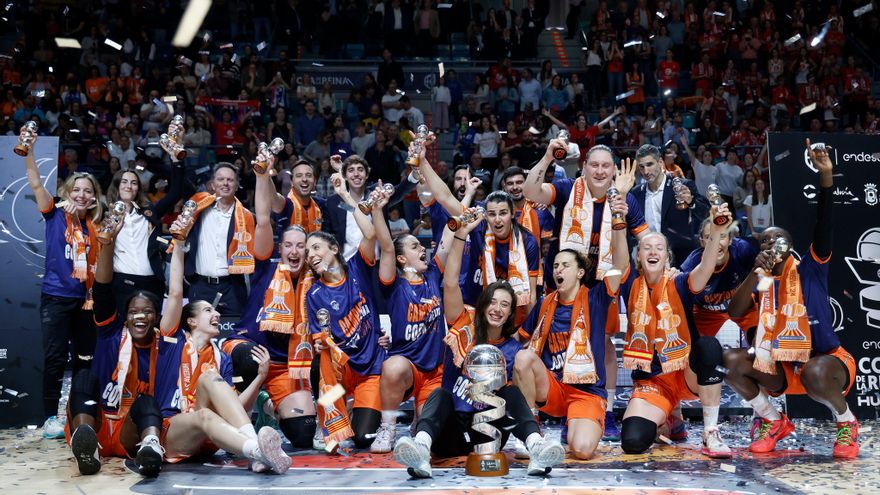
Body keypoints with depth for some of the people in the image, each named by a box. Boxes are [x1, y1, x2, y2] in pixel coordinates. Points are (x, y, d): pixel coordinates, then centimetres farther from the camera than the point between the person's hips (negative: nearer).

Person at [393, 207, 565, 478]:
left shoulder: (511, 348, 5)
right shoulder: (465, 323, 4)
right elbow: (450, 284, -12)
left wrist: (461, 359, -23)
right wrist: (460, 234, -21)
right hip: (448, 432, -1)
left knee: (511, 391, -21)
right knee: (440, 393, -28)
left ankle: (536, 446, -45)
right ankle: (421, 448, -56)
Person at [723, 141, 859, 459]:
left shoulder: (809, 270, -5)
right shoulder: (759, 282, 5)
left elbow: (824, 226, -21)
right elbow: (735, 312, -13)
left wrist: (826, 176, -35)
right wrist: (757, 272, -20)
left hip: (825, 360, -4)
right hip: (781, 365, 5)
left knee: (815, 373, -39)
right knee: (730, 360, -18)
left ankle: (847, 423, -6)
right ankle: (774, 422, 3)